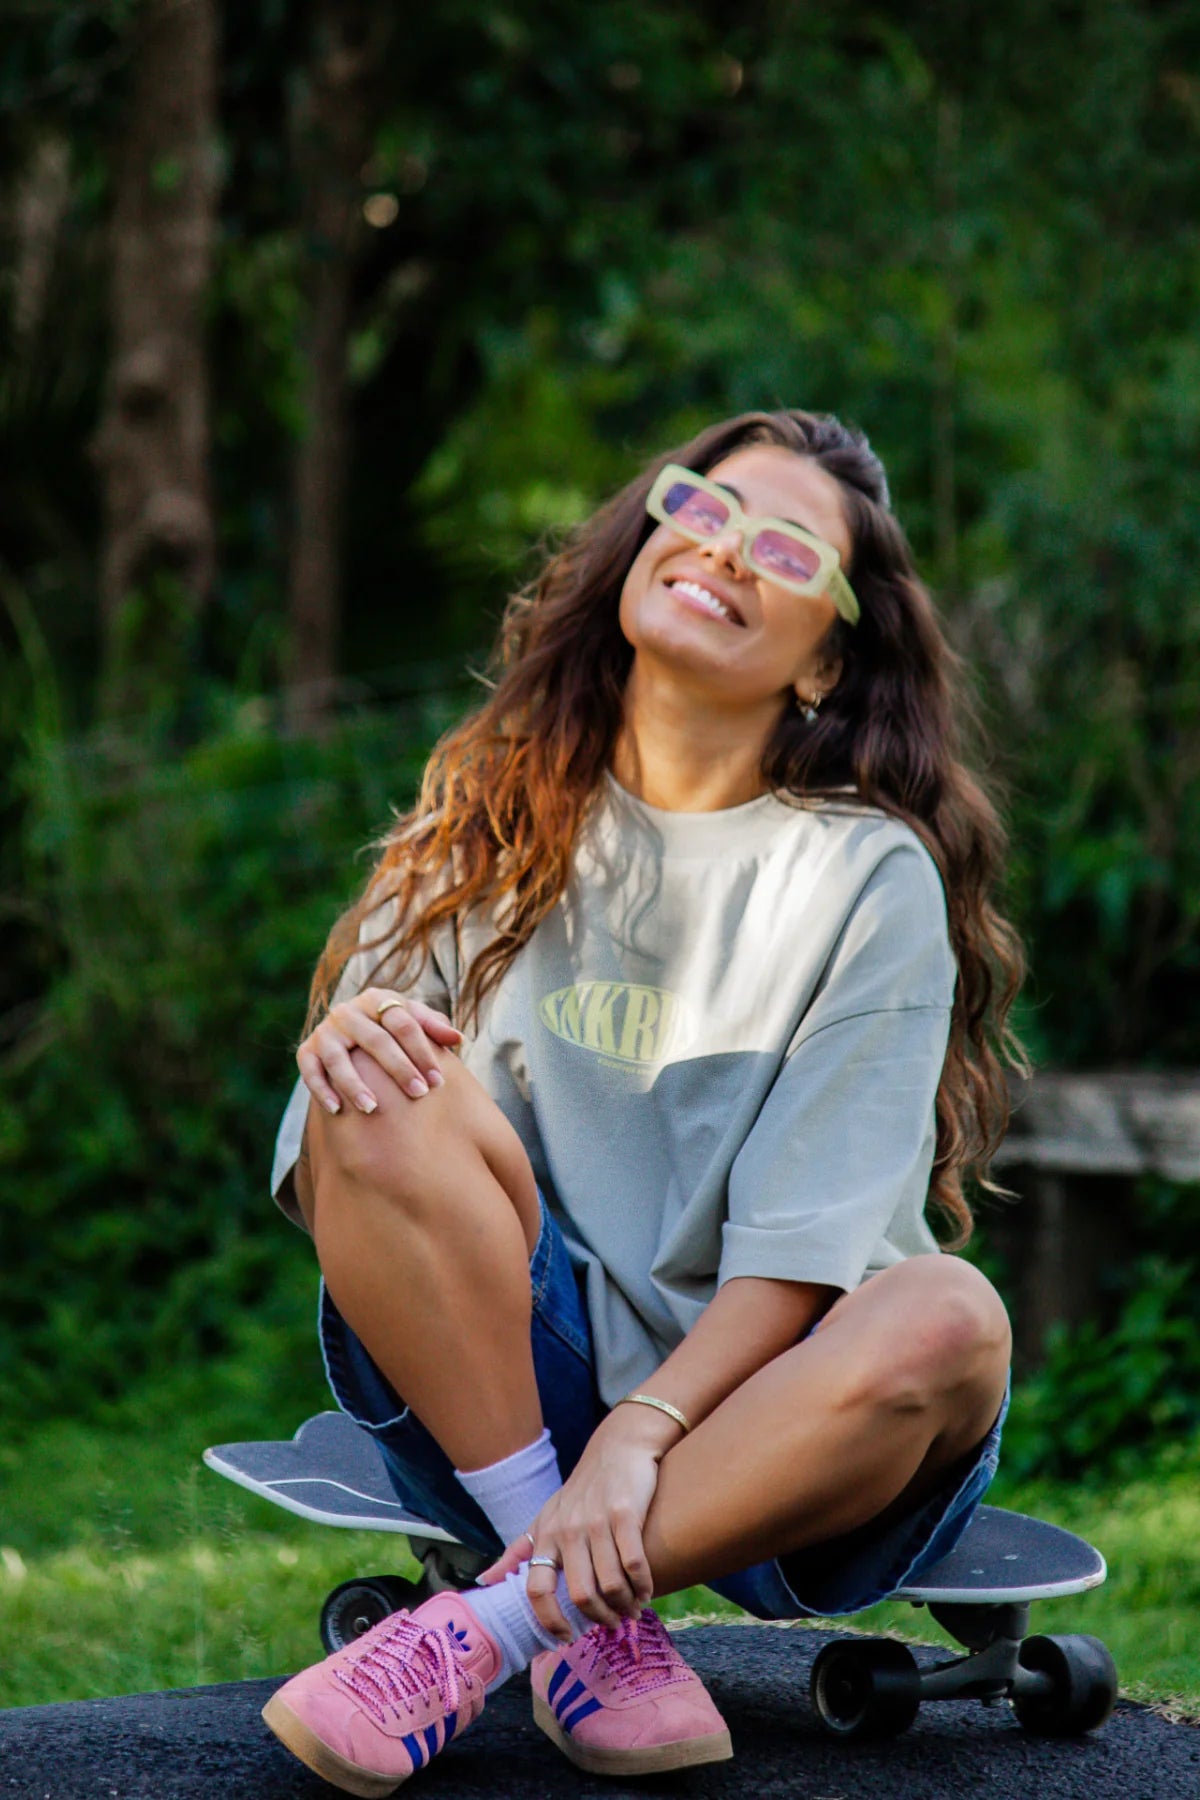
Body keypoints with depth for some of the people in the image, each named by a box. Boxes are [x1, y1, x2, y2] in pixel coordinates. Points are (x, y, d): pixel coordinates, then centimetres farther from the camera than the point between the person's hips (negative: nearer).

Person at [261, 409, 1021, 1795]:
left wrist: (639, 1436, -26)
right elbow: (326, 1165, 3)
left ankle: (487, 1628, -26)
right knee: (391, 1096, -23)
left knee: (944, 1320, -33)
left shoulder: (872, 879, -3)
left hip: (755, 1420, -2)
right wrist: (343, 1043, -20)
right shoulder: (493, 818, 7)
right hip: (497, 1398, 2)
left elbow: (801, 1251, -11)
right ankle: (595, 1621, -23)